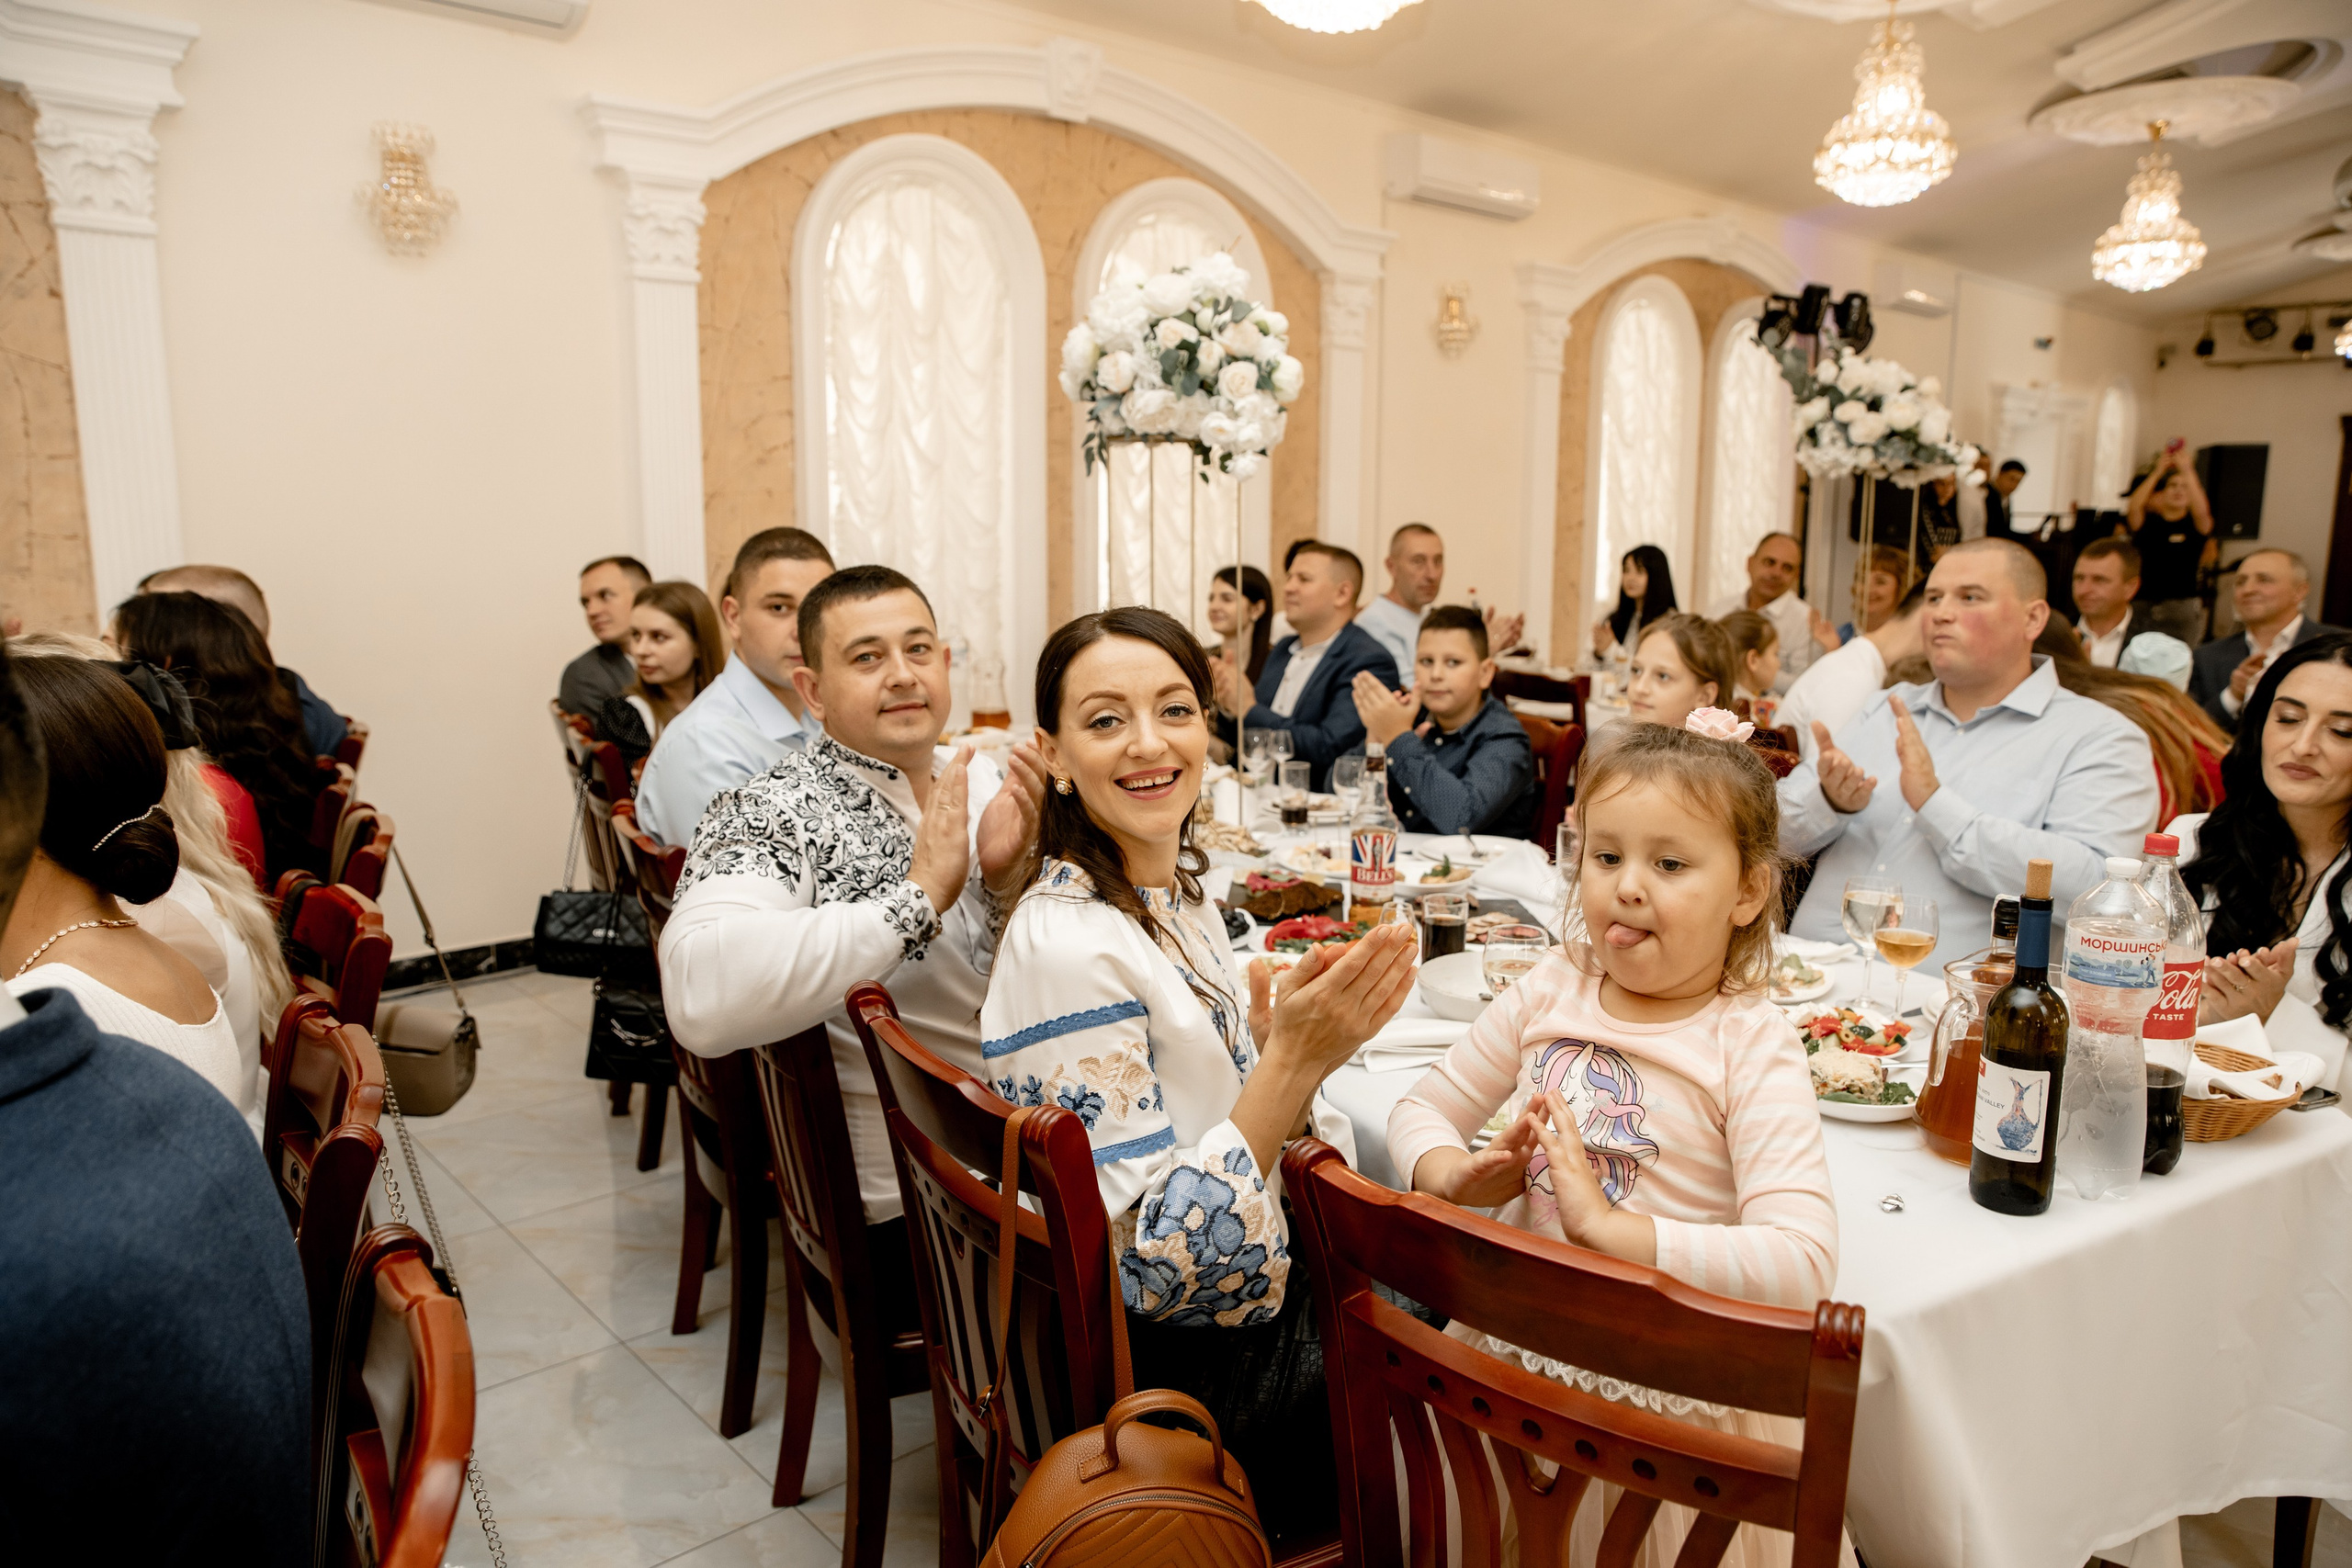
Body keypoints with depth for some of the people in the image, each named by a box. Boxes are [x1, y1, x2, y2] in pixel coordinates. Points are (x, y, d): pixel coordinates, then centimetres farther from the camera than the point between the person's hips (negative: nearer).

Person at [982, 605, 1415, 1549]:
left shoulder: (1178, 888, 0)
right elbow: (1150, 1260, -26)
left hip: (1252, 1300, 7)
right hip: (1185, 1380, -7)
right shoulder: (1069, 947, -26)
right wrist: (1294, 1061, -35)